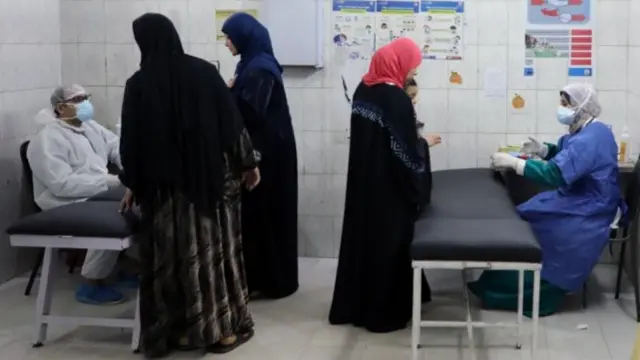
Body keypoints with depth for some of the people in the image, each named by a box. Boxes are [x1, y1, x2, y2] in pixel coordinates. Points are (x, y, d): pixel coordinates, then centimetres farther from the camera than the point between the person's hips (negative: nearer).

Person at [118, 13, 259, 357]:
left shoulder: (138, 84, -4)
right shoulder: (205, 71, -3)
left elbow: (131, 139, 1)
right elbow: (231, 120, -2)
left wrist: (132, 185, 12)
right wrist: (248, 163, 7)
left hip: (165, 183, 0)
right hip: (212, 175, 1)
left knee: (176, 252, 7)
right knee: (216, 246, 7)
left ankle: (183, 328, 13)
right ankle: (226, 326, 14)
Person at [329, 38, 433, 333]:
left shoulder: (363, 89, 4)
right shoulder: (397, 99, -20)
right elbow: (407, 152, -19)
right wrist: (424, 143, 0)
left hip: (363, 180, 8)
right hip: (388, 186, -8)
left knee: (362, 236, 15)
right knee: (386, 242, 3)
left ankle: (352, 305, 26)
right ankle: (383, 312, 14)